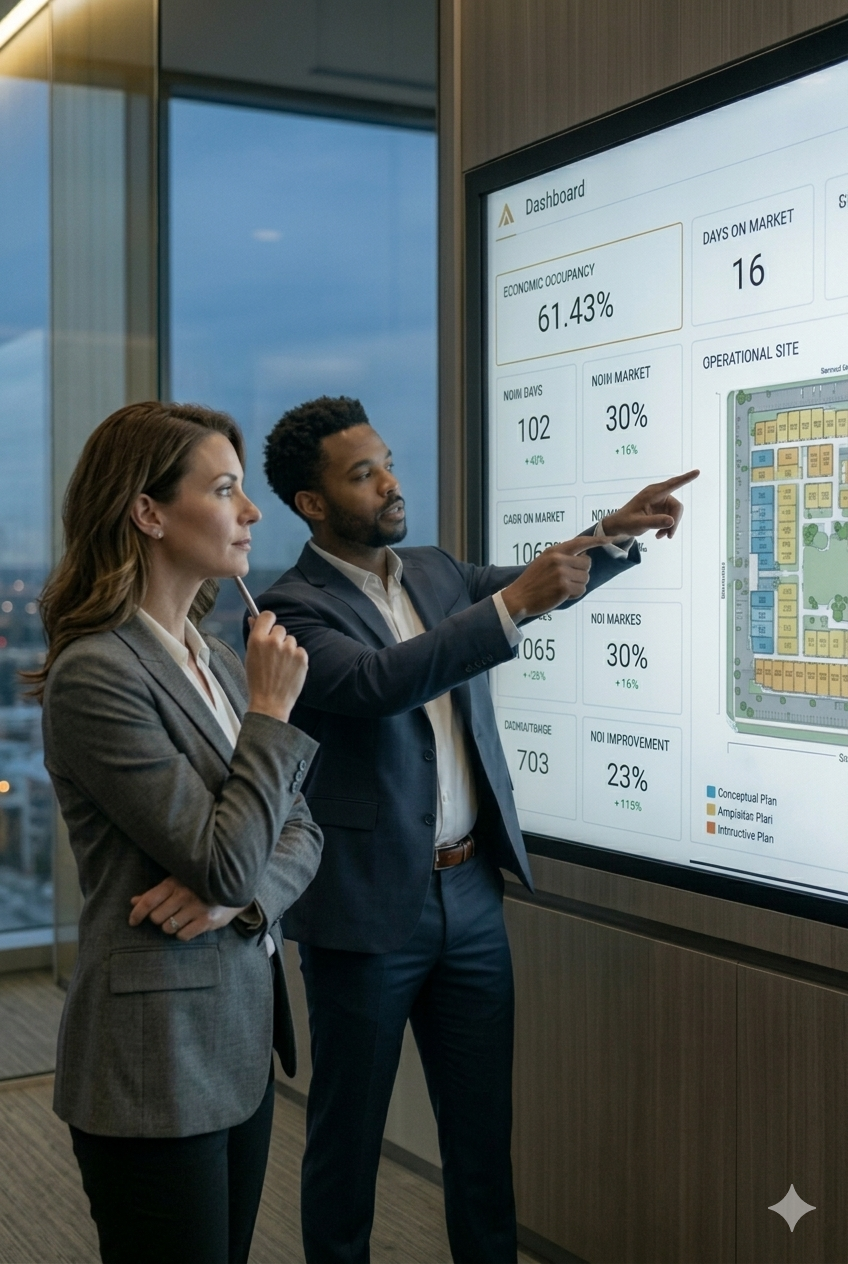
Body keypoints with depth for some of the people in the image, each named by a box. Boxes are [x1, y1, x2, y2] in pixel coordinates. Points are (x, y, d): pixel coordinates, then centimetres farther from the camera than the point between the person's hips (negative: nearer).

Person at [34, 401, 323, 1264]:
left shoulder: (216, 662, 9)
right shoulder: (95, 675, -18)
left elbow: (298, 832, 9)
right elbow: (225, 861, -20)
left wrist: (239, 892, -11)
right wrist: (271, 711, -12)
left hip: (240, 1044, 8)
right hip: (157, 1069, -8)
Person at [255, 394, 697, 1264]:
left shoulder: (435, 573, 9)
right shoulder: (293, 608, -13)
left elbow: (544, 585, 12)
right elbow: (379, 682, -28)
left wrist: (617, 533, -6)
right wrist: (512, 602, -32)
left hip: (471, 896, 6)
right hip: (367, 910, -6)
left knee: (483, 1125, 14)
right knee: (347, 1134, 10)